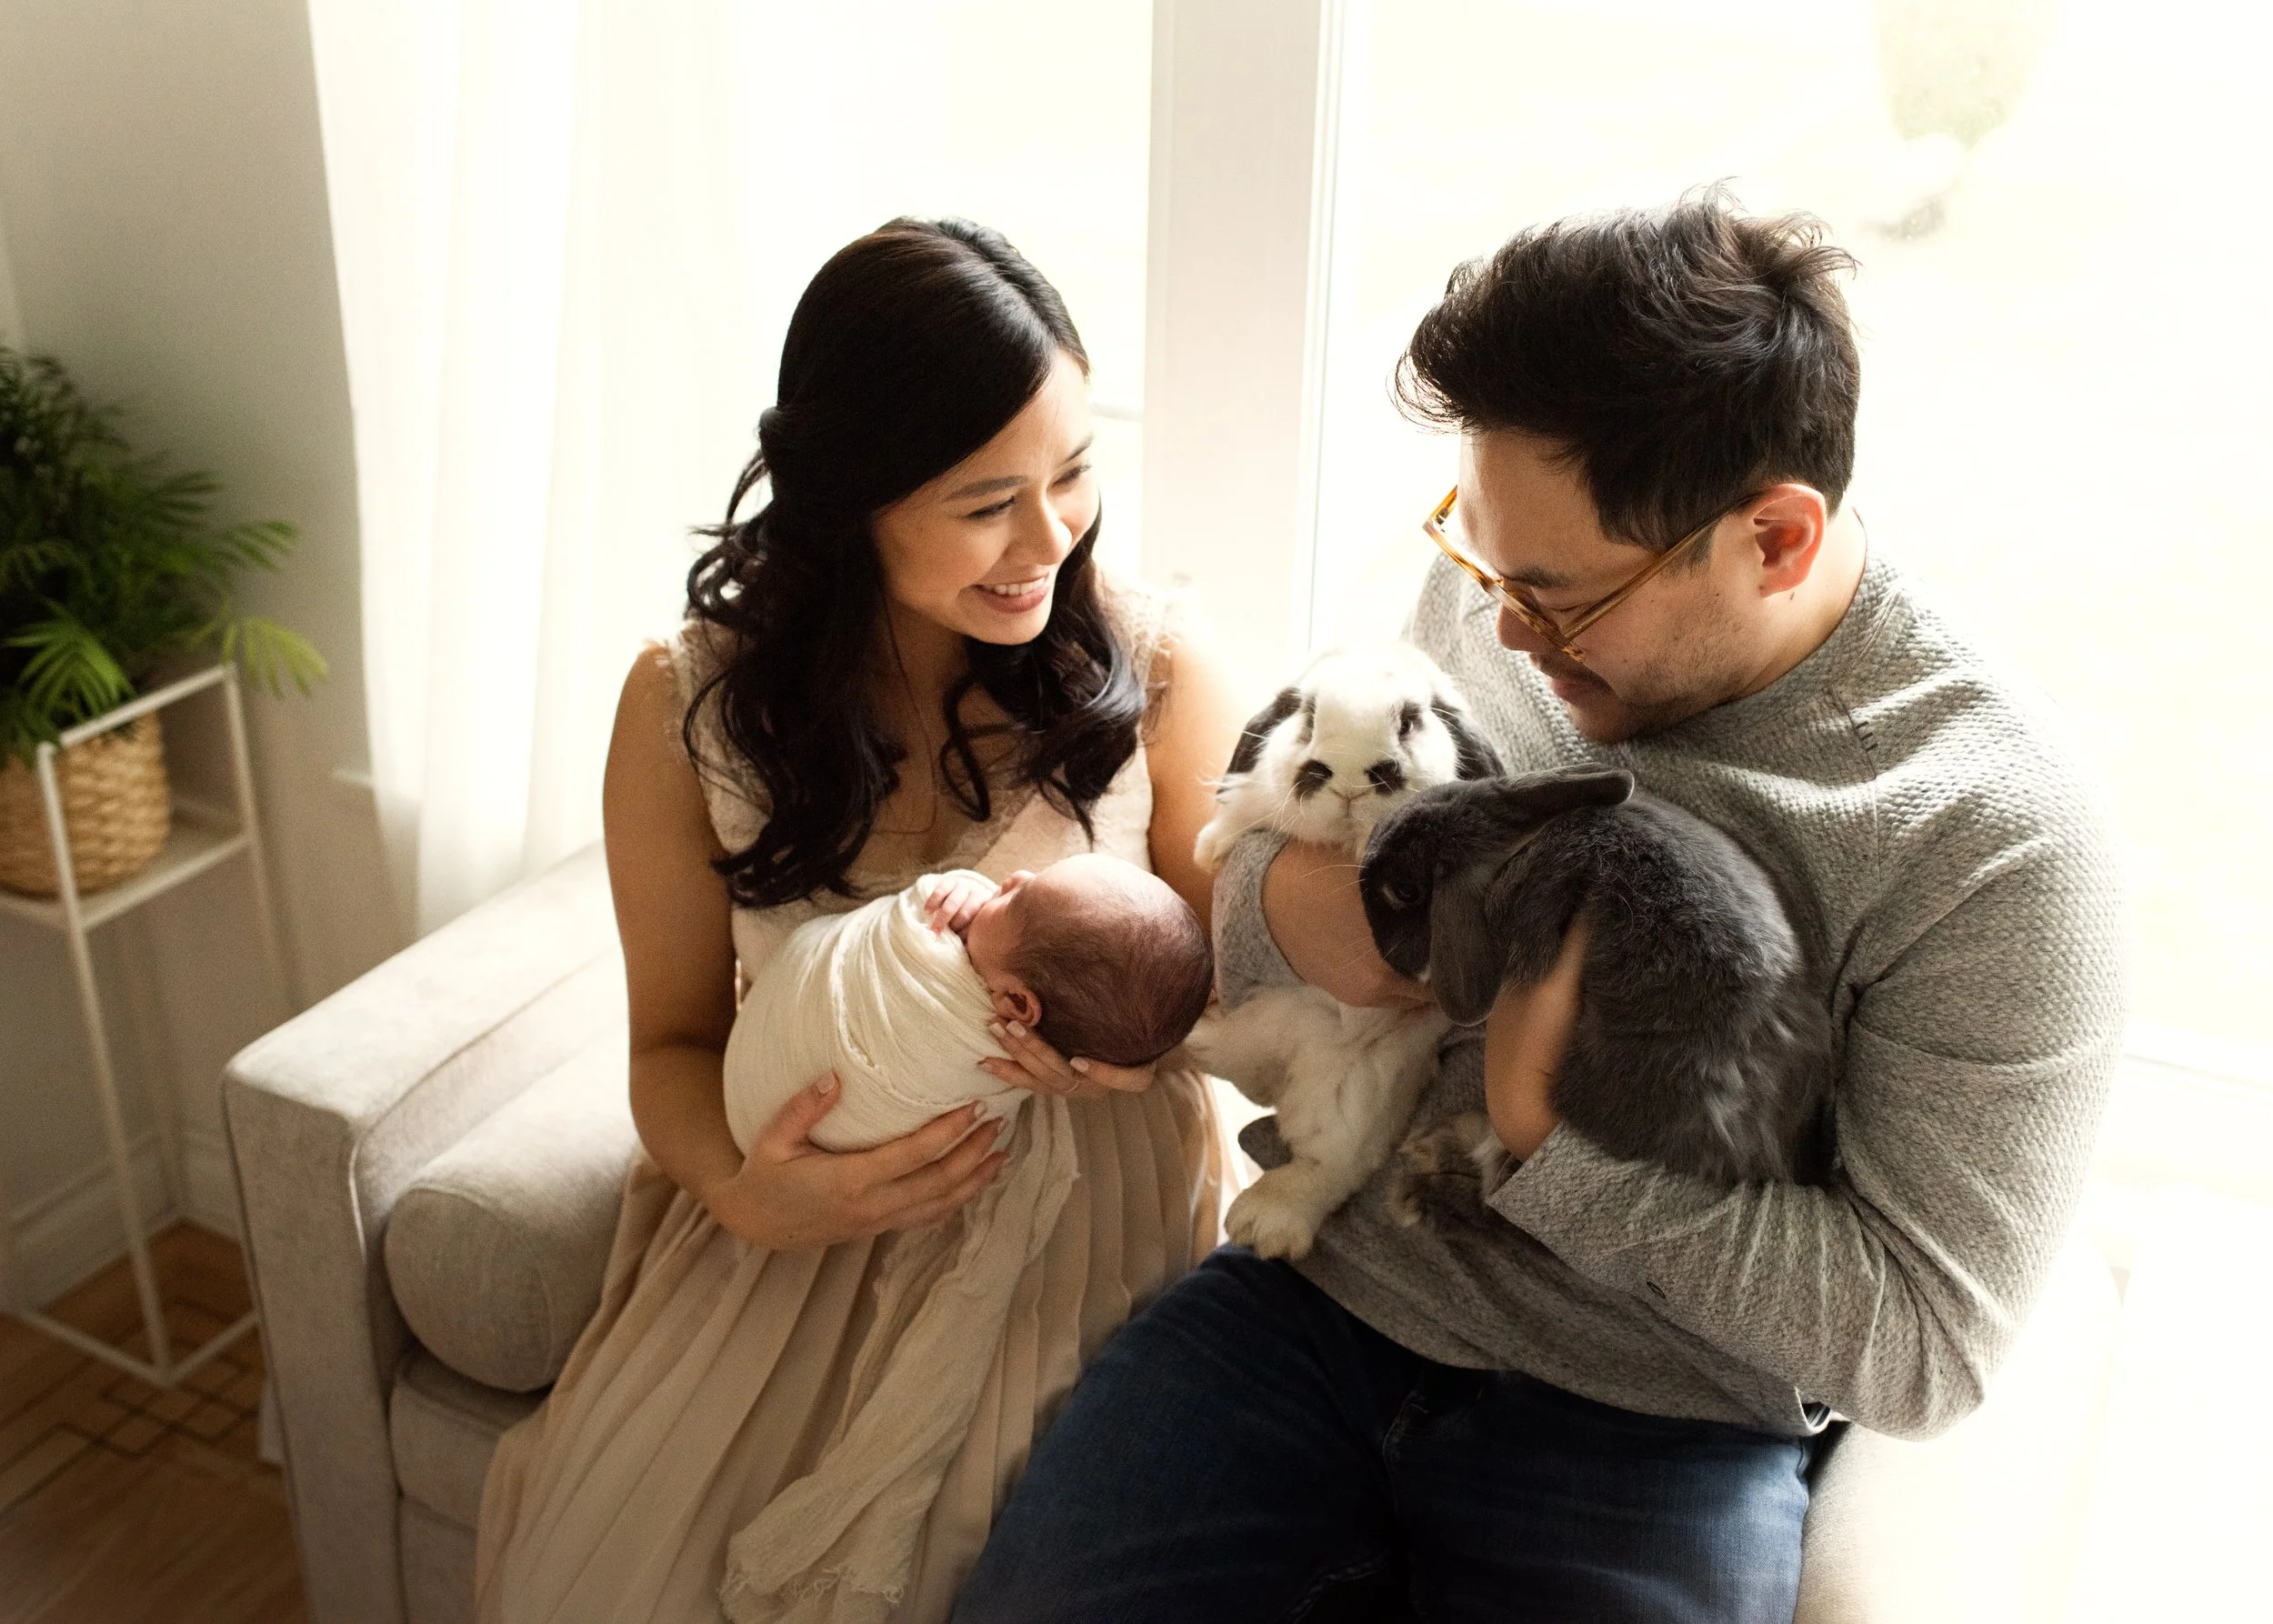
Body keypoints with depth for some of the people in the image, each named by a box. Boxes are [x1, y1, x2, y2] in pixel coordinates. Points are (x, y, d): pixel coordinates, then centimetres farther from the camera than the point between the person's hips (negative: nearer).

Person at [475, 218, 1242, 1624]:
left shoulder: (1151, 662, -9)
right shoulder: (691, 704, -6)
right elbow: (676, 1042, 3)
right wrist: (742, 1192, -19)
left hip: (1086, 1192, -1)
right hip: (816, 1203, 2)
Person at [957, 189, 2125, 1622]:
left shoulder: (1993, 834, -17)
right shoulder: (1491, 590, -3)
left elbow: (1923, 1344, -15)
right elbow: (1266, 865, 8)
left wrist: (1549, 1134, -21)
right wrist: (1284, 907, -15)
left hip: (1649, 1436, -3)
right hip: (1319, 1288, 4)